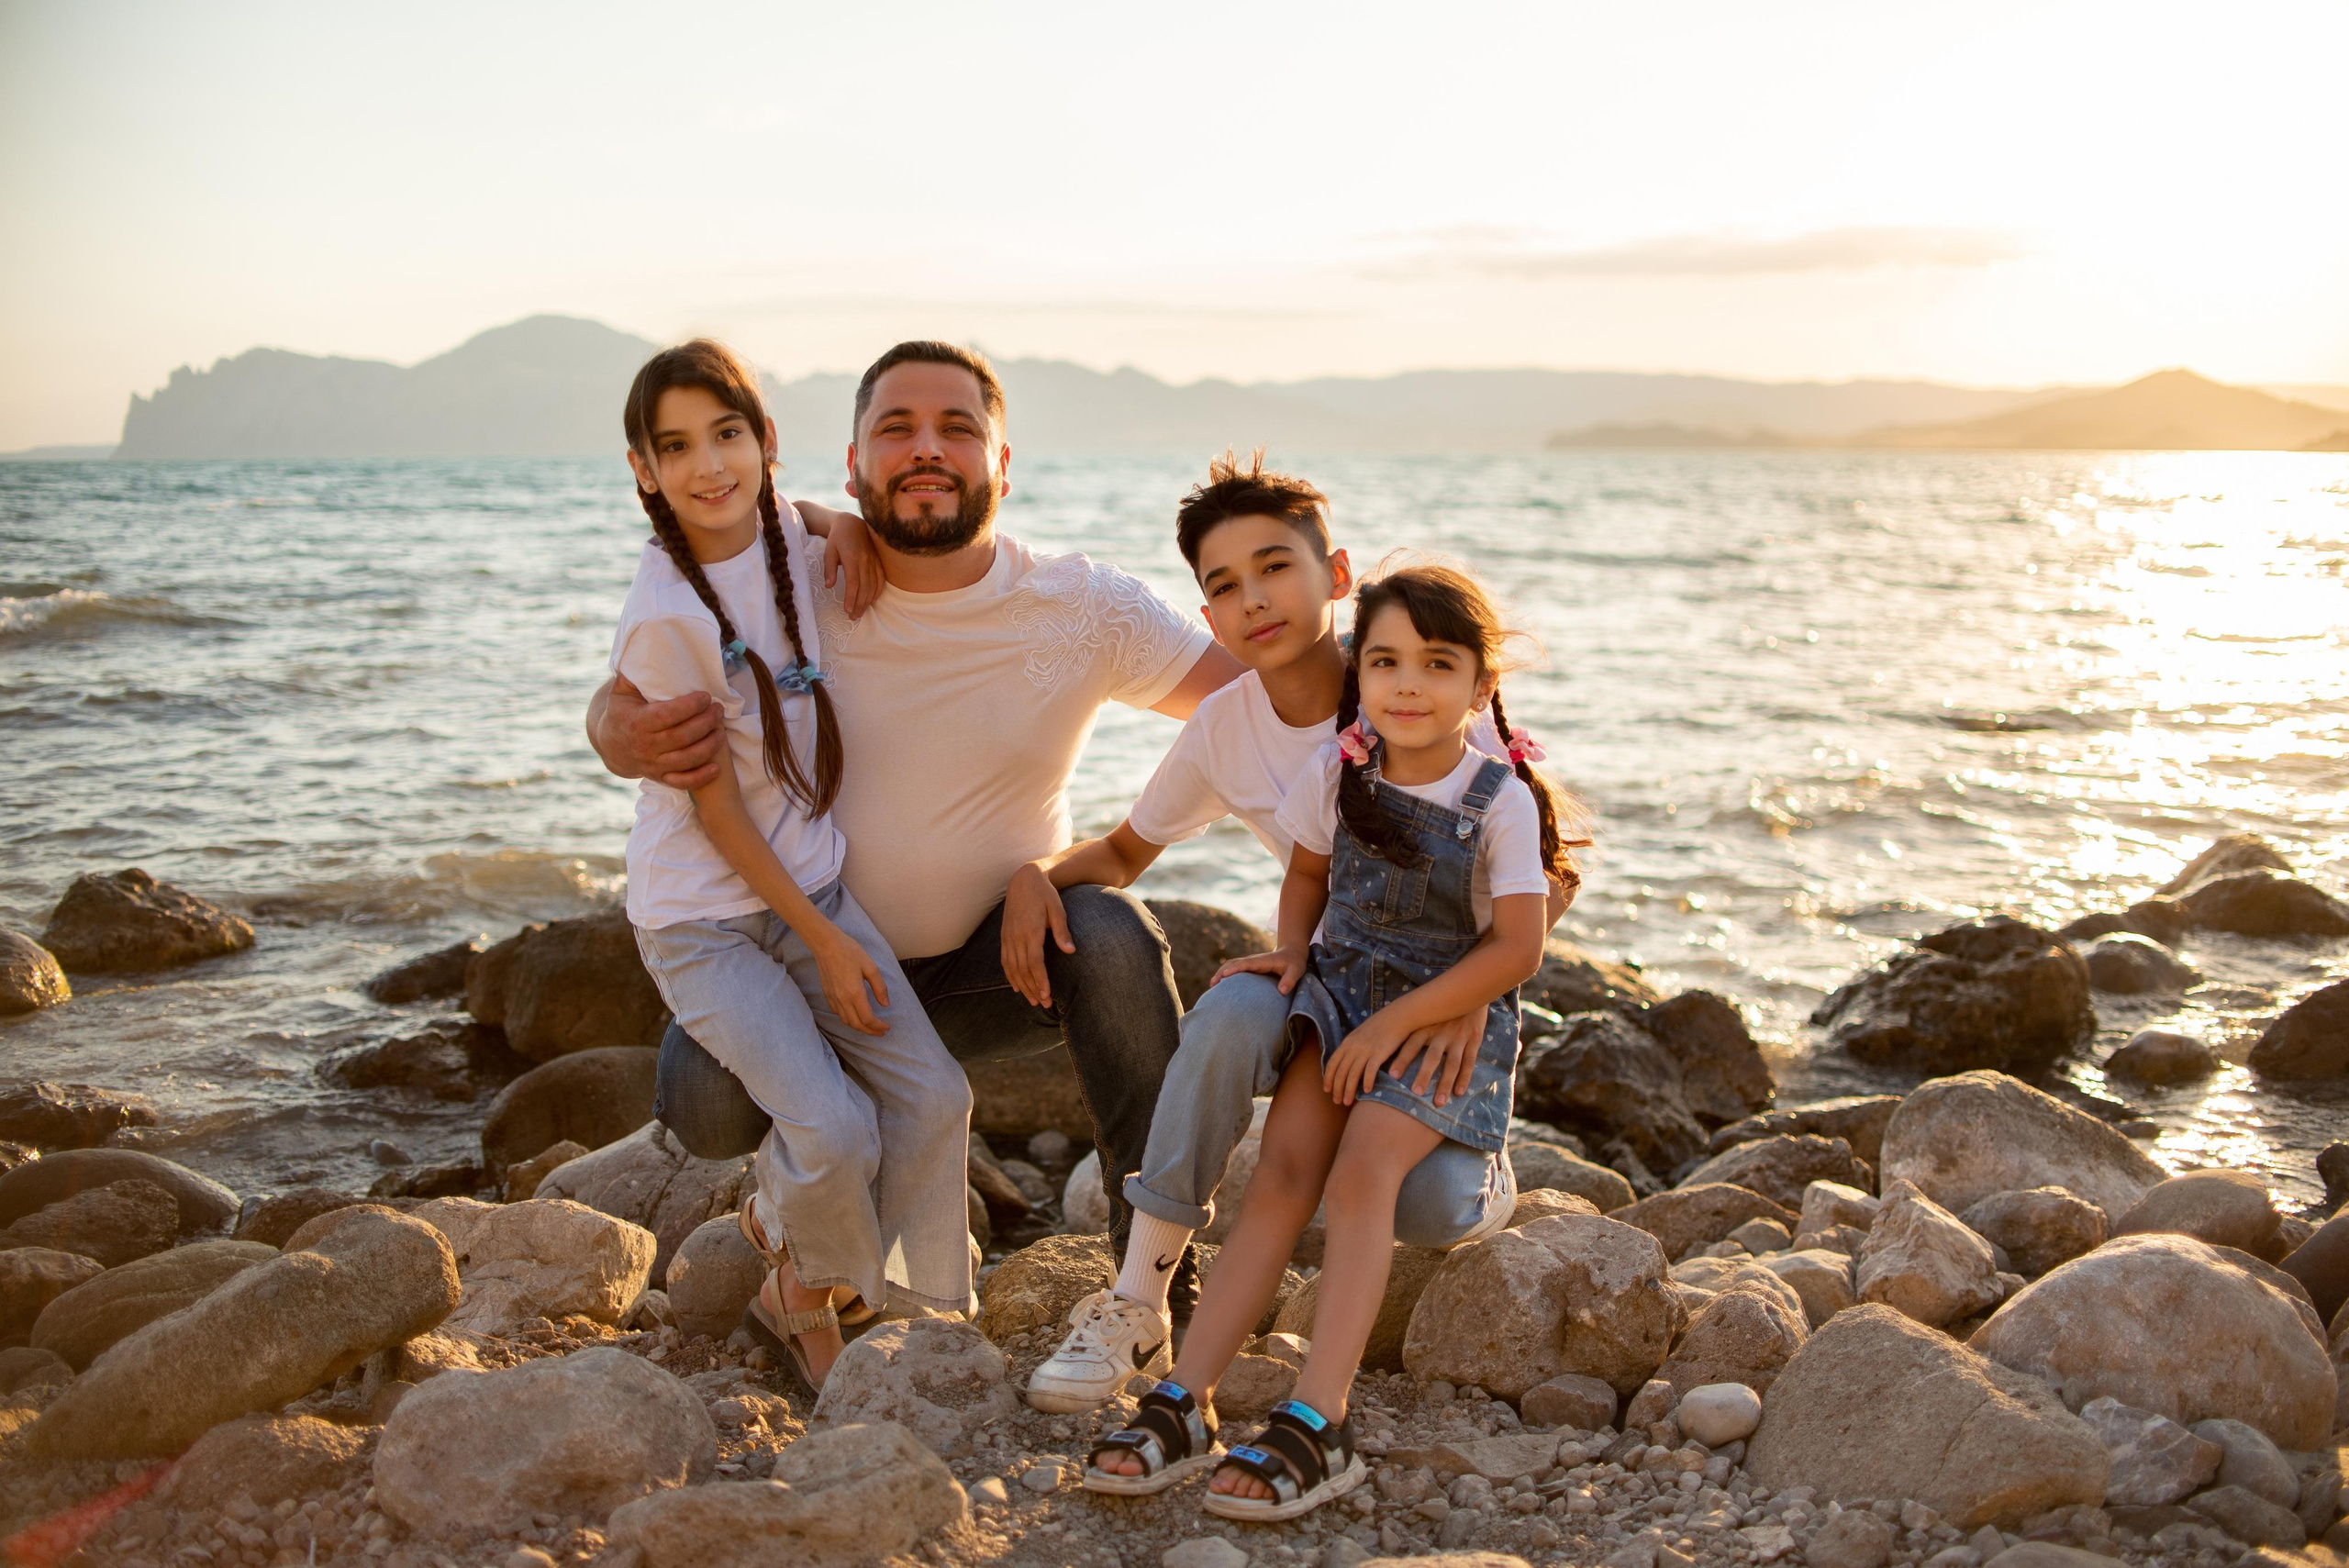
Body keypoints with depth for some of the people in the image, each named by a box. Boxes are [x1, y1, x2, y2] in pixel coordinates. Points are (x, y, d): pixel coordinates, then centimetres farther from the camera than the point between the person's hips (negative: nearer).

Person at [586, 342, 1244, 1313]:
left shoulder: (1079, 606, -11)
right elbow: (620, 706, -7)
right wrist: (625, 741, -32)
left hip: (1006, 957, 0)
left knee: (1111, 933, -31)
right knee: (703, 1096, -25)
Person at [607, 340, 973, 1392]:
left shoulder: (797, 540, -2)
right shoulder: (667, 619, -21)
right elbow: (714, 805, -15)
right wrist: (823, 940, -11)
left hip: (811, 880, 7)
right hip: (704, 918, -6)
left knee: (931, 1097, -2)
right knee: (835, 1132, -16)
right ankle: (803, 1285, 18)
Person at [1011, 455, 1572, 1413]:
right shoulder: (1224, 731, -4)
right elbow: (1126, 850, 12)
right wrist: (1037, 872, -9)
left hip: (1452, 994, -2)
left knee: (1426, 1208, -28)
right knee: (1231, 1012, -33)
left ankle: (1481, 1178, 12)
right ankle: (1136, 1309, -22)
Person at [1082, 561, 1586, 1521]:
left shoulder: (1502, 801, -13)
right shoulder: (1336, 774, -2)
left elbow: (1516, 950, -15)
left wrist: (1392, 1024, -16)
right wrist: (1292, 949, -3)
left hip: (1451, 1015, -4)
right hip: (1340, 992, 4)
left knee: (1361, 1172, -24)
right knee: (1281, 1173, -13)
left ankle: (1317, 1424, -25)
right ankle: (1184, 1405, -16)